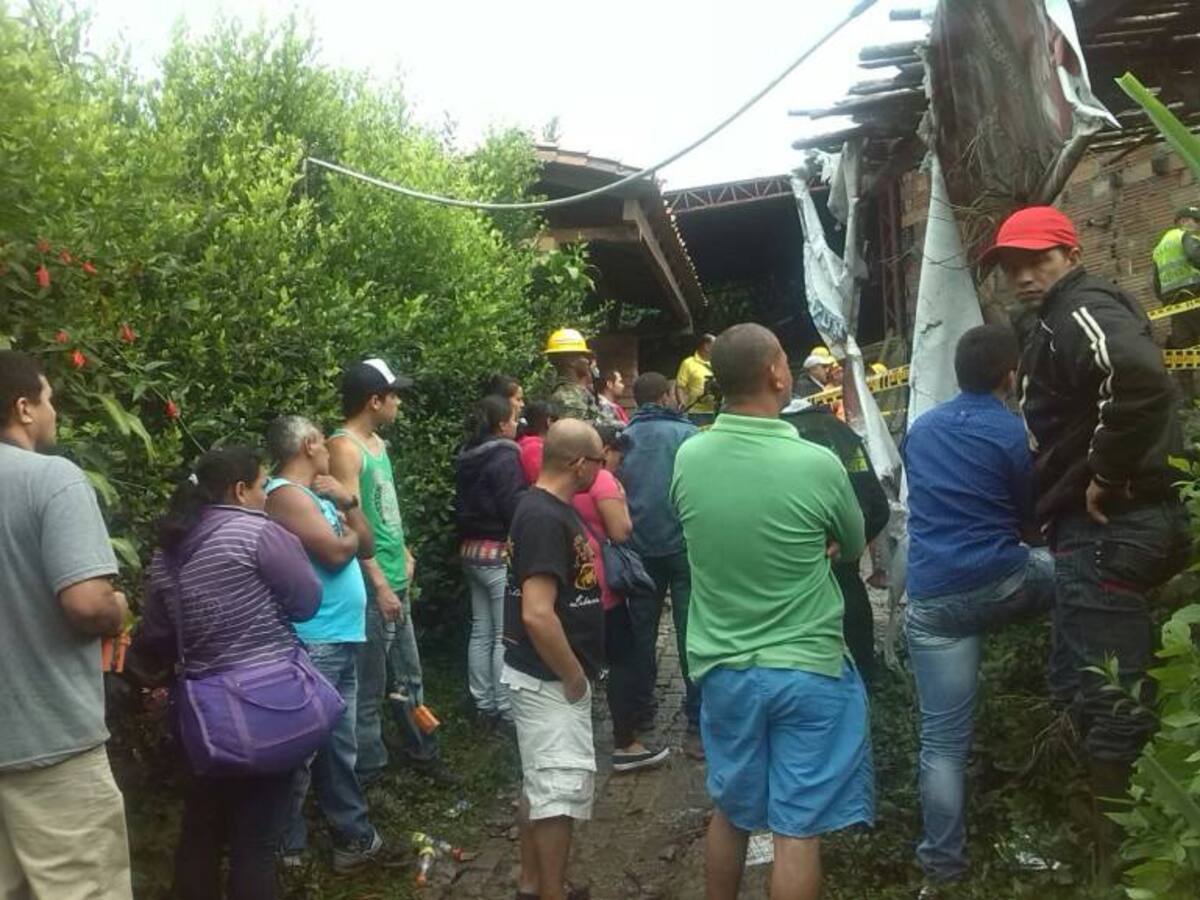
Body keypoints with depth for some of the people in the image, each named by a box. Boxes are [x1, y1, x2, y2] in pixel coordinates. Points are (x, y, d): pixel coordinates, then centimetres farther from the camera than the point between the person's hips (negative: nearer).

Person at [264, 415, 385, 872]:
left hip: (342, 639, 10)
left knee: (339, 746, 17)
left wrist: (348, 502, 1)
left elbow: (365, 546, 15)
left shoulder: (319, 493, 17)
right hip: (313, 643, -10)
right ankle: (286, 849, 11)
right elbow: (335, 552, -21)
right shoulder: (285, 493, -12)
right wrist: (349, 529, 0)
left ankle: (354, 836, 27)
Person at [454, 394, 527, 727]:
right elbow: (514, 508, -17)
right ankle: (506, 709, 3)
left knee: (481, 631, 13)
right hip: (501, 553, -9)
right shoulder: (505, 457, -15)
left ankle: (483, 704, 21)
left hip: (471, 552, 9)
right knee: (506, 635, -2)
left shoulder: (467, 458, 11)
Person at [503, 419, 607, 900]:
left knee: (540, 783, 19)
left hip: (547, 673, 10)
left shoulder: (549, 507, 7)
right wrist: (574, 676, -18)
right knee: (562, 788, 0)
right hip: (550, 677, -10)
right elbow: (537, 614, -30)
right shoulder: (545, 518, -23)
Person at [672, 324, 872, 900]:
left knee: (730, 809, 22)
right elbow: (853, 547, 0)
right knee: (797, 829, 9)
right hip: (807, 670, -3)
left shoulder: (687, 458, -9)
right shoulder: (817, 464, -19)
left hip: (723, 667, 4)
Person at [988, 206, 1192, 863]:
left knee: (1105, 692, -5)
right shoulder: (1058, 325, 20)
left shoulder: (1082, 311, -13)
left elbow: (1143, 381, -33)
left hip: (1107, 527, -11)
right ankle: (1112, 825, 32)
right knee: (1086, 684, 19)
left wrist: (1108, 476, -24)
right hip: (1097, 527, 11)